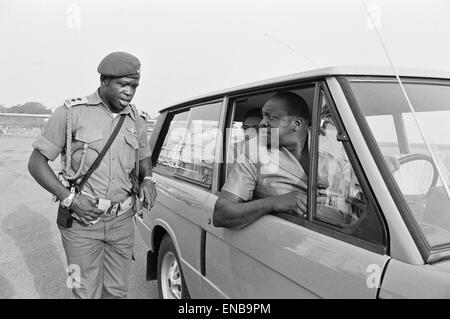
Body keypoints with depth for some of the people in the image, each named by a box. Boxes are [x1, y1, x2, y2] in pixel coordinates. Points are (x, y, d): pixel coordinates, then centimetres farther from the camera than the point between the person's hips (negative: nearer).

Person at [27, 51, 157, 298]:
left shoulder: (137, 120, 5)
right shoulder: (71, 113, -8)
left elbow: (144, 158, 21)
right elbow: (36, 163, -5)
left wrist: (147, 180, -1)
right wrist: (68, 198, -17)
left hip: (122, 221, 4)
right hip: (81, 221, -3)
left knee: (116, 291, 14)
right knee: (87, 293, 8)